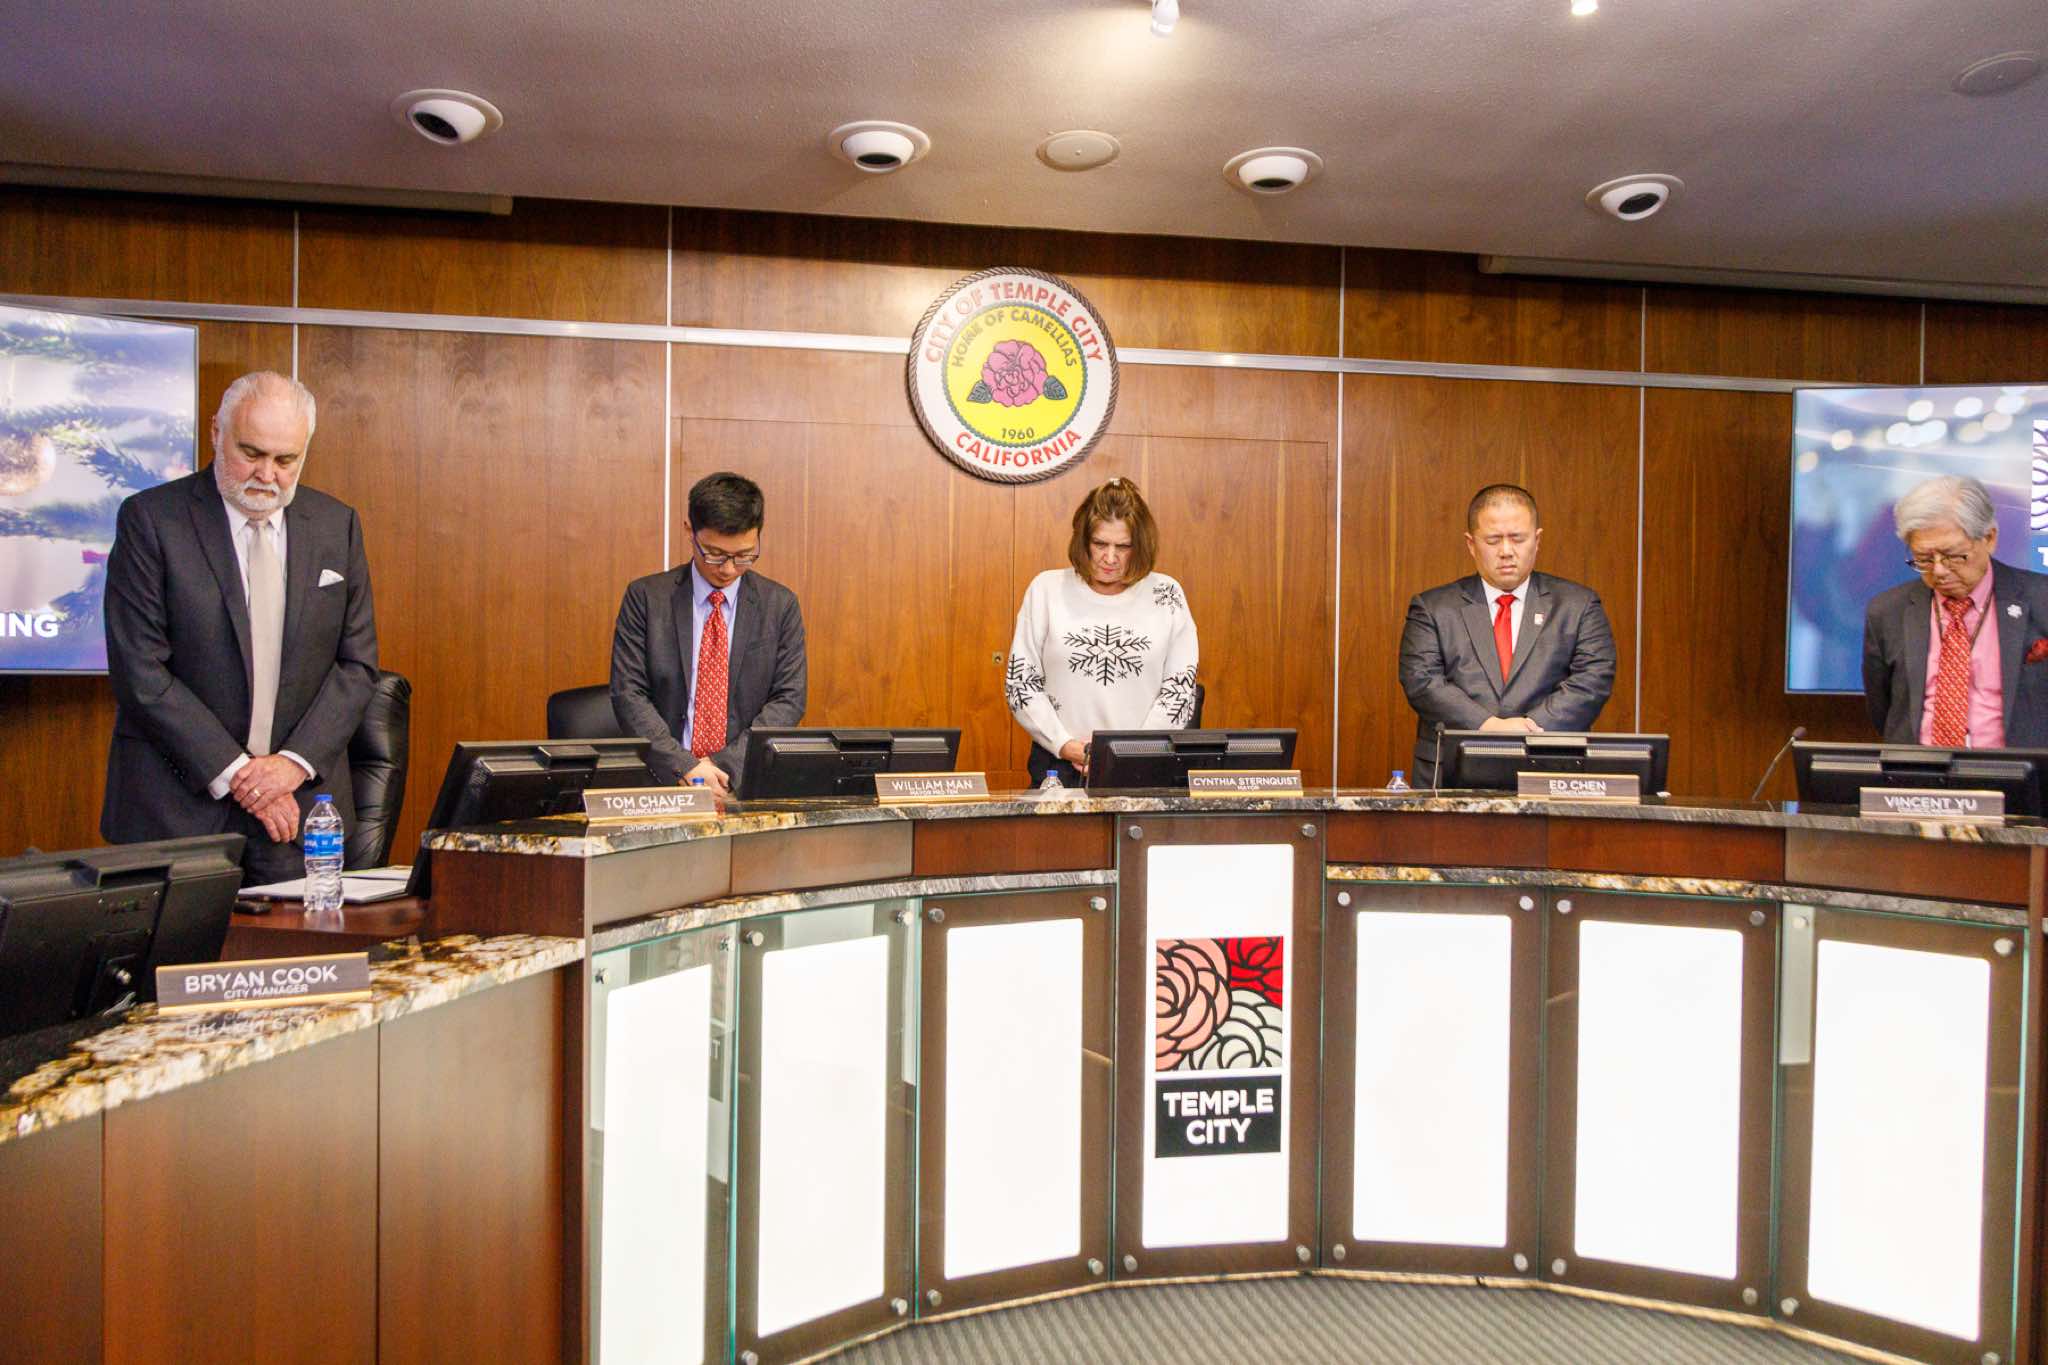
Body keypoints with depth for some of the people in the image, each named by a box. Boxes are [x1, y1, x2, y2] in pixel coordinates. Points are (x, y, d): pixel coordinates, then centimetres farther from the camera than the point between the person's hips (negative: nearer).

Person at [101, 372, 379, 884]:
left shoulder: (337, 524, 5)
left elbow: (357, 661, 4)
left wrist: (296, 761, -8)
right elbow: (140, 672, -9)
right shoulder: (151, 518, -4)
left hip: (302, 800, 2)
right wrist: (233, 772, -12)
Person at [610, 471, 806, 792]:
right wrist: (683, 766, -14)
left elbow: (789, 699, 2)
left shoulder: (781, 605, 5)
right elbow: (628, 693, -1)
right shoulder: (645, 597, 3)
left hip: (746, 777, 0)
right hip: (663, 777, 0)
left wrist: (726, 765, -10)